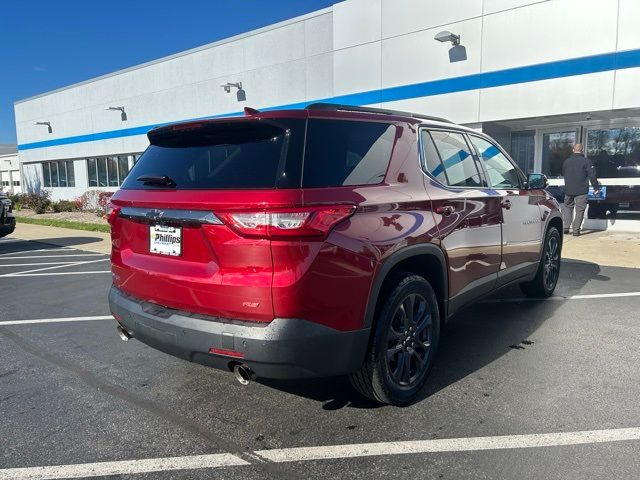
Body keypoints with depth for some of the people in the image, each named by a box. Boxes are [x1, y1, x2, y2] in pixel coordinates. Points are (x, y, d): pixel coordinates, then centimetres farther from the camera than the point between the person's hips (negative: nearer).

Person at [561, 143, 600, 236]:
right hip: (581, 191, -4)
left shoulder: (566, 161, 6)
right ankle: (576, 230, -1)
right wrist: (596, 187, -2)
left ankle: (565, 227, 9)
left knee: (567, 207, 17)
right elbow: (592, 175, -9)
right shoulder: (586, 161, -7)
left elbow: (563, 174, 19)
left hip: (568, 190, 4)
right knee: (580, 210, 1)